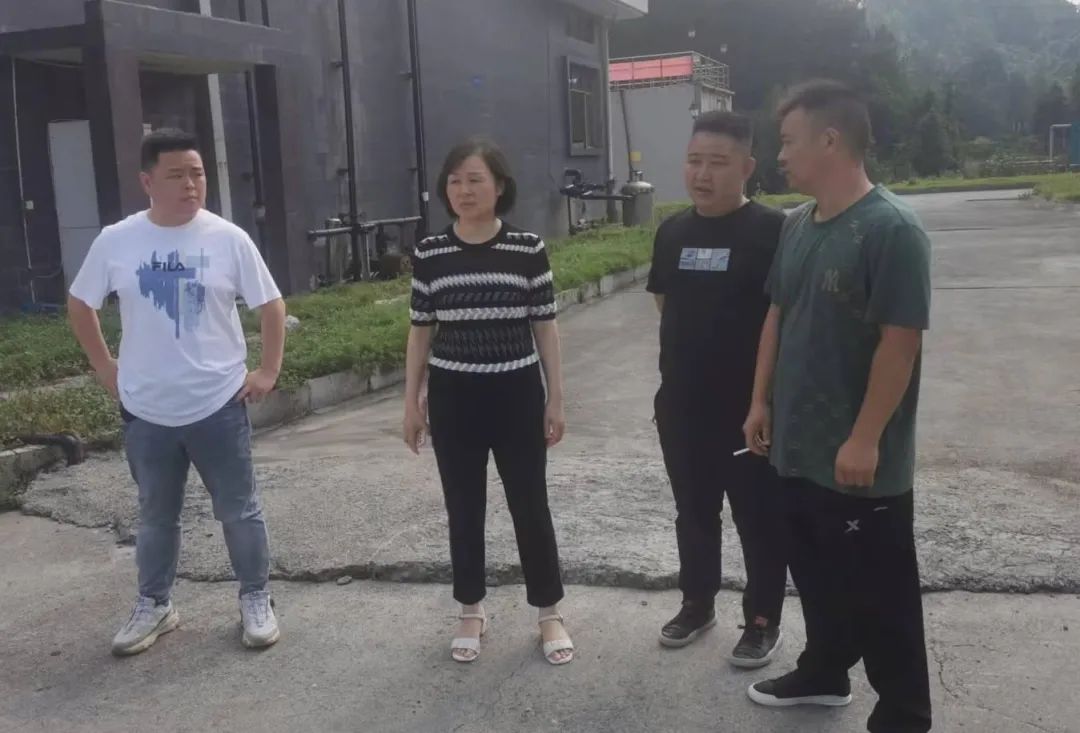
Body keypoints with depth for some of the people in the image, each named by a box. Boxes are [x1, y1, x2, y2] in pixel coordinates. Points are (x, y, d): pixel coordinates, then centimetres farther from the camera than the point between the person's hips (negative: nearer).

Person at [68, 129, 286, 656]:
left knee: (239, 510, 9)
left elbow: (271, 304, 1)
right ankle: (154, 605, 33)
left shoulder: (228, 238, -6)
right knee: (155, 515, 16)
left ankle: (256, 600, 26)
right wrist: (103, 365, 6)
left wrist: (268, 371, -3)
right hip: (146, 410, 2)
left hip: (219, 404, -1)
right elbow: (80, 304, 11)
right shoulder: (116, 241, -3)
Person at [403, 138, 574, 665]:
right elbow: (421, 331, 5)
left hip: (516, 394, -1)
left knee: (530, 505, 7)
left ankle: (549, 614, 23)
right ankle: (471, 613, 28)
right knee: (463, 508, 11)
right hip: (452, 398, 1)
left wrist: (556, 398, -2)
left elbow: (545, 327, -1)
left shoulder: (528, 249, -5)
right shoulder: (430, 254, -1)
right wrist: (411, 401, 4)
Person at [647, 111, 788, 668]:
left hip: (749, 406, -5)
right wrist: (690, 355, 8)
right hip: (681, 404, 5)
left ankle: (763, 620, 25)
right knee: (693, 512, 19)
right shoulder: (673, 232, 5)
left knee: (758, 518, 9)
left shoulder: (771, 231, -13)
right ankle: (698, 602, 36)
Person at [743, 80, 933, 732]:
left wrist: (865, 439, -20)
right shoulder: (798, 225, 8)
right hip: (801, 445, 8)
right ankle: (824, 673, 41)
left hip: (861, 458, -8)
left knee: (879, 590, 6)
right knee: (817, 572, 22)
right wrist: (762, 401, 12)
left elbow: (901, 341, -20)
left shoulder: (892, 229, -18)